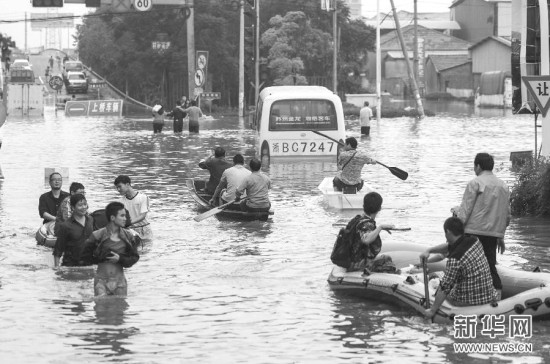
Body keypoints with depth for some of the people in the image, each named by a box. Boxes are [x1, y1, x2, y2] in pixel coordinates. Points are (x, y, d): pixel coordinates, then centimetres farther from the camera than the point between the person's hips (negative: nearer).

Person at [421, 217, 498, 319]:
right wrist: (429, 251, 9)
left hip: (469, 302, -6)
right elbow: (448, 247, 17)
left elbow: (444, 288, -18)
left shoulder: (455, 259, -25)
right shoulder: (474, 240, -2)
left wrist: (432, 311, -10)